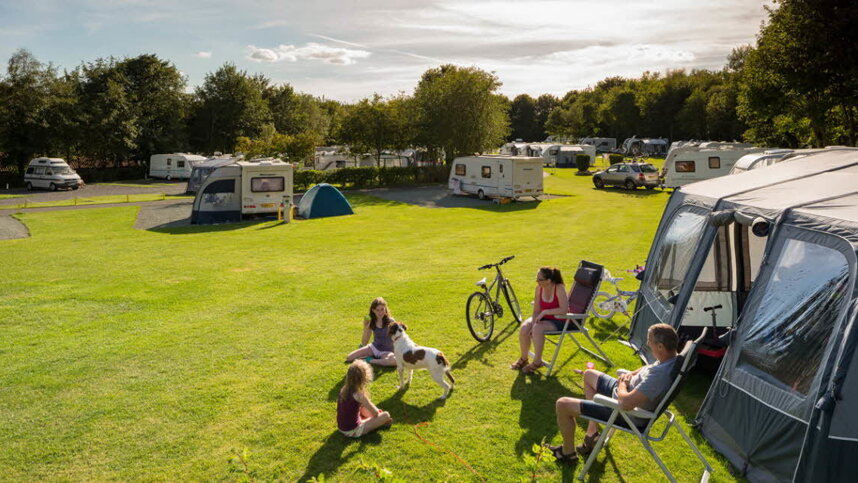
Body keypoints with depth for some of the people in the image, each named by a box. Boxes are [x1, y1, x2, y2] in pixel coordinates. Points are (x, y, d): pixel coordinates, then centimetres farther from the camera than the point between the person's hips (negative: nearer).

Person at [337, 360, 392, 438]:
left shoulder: (344, 389, -2)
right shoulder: (358, 395, -23)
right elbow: (375, 413, -12)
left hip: (341, 427, 8)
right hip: (353, 431, -8)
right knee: (386, 415, -8)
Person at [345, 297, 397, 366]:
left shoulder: (390, 321, -14)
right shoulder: (371, 322, -5)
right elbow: (364, 342, -4)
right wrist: (366, 328, -16)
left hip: (386, 351, -3)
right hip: (374, 347, 3)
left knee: (395, 360, -39)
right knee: (349, 357, -10)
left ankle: (371, 360, -18)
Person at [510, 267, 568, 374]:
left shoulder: (559, 289, -23)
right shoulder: (539, 288, -7)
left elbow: (564, 309, -34)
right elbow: (536, 310, -3)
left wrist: (545, 312, -33)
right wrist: (533, 324, -18)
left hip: (558, 321, -5)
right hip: (543, 317, 5)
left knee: (538, 328, -33)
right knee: (524, 328, -21)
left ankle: (537, 362, -15)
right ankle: (523, 359, 3)